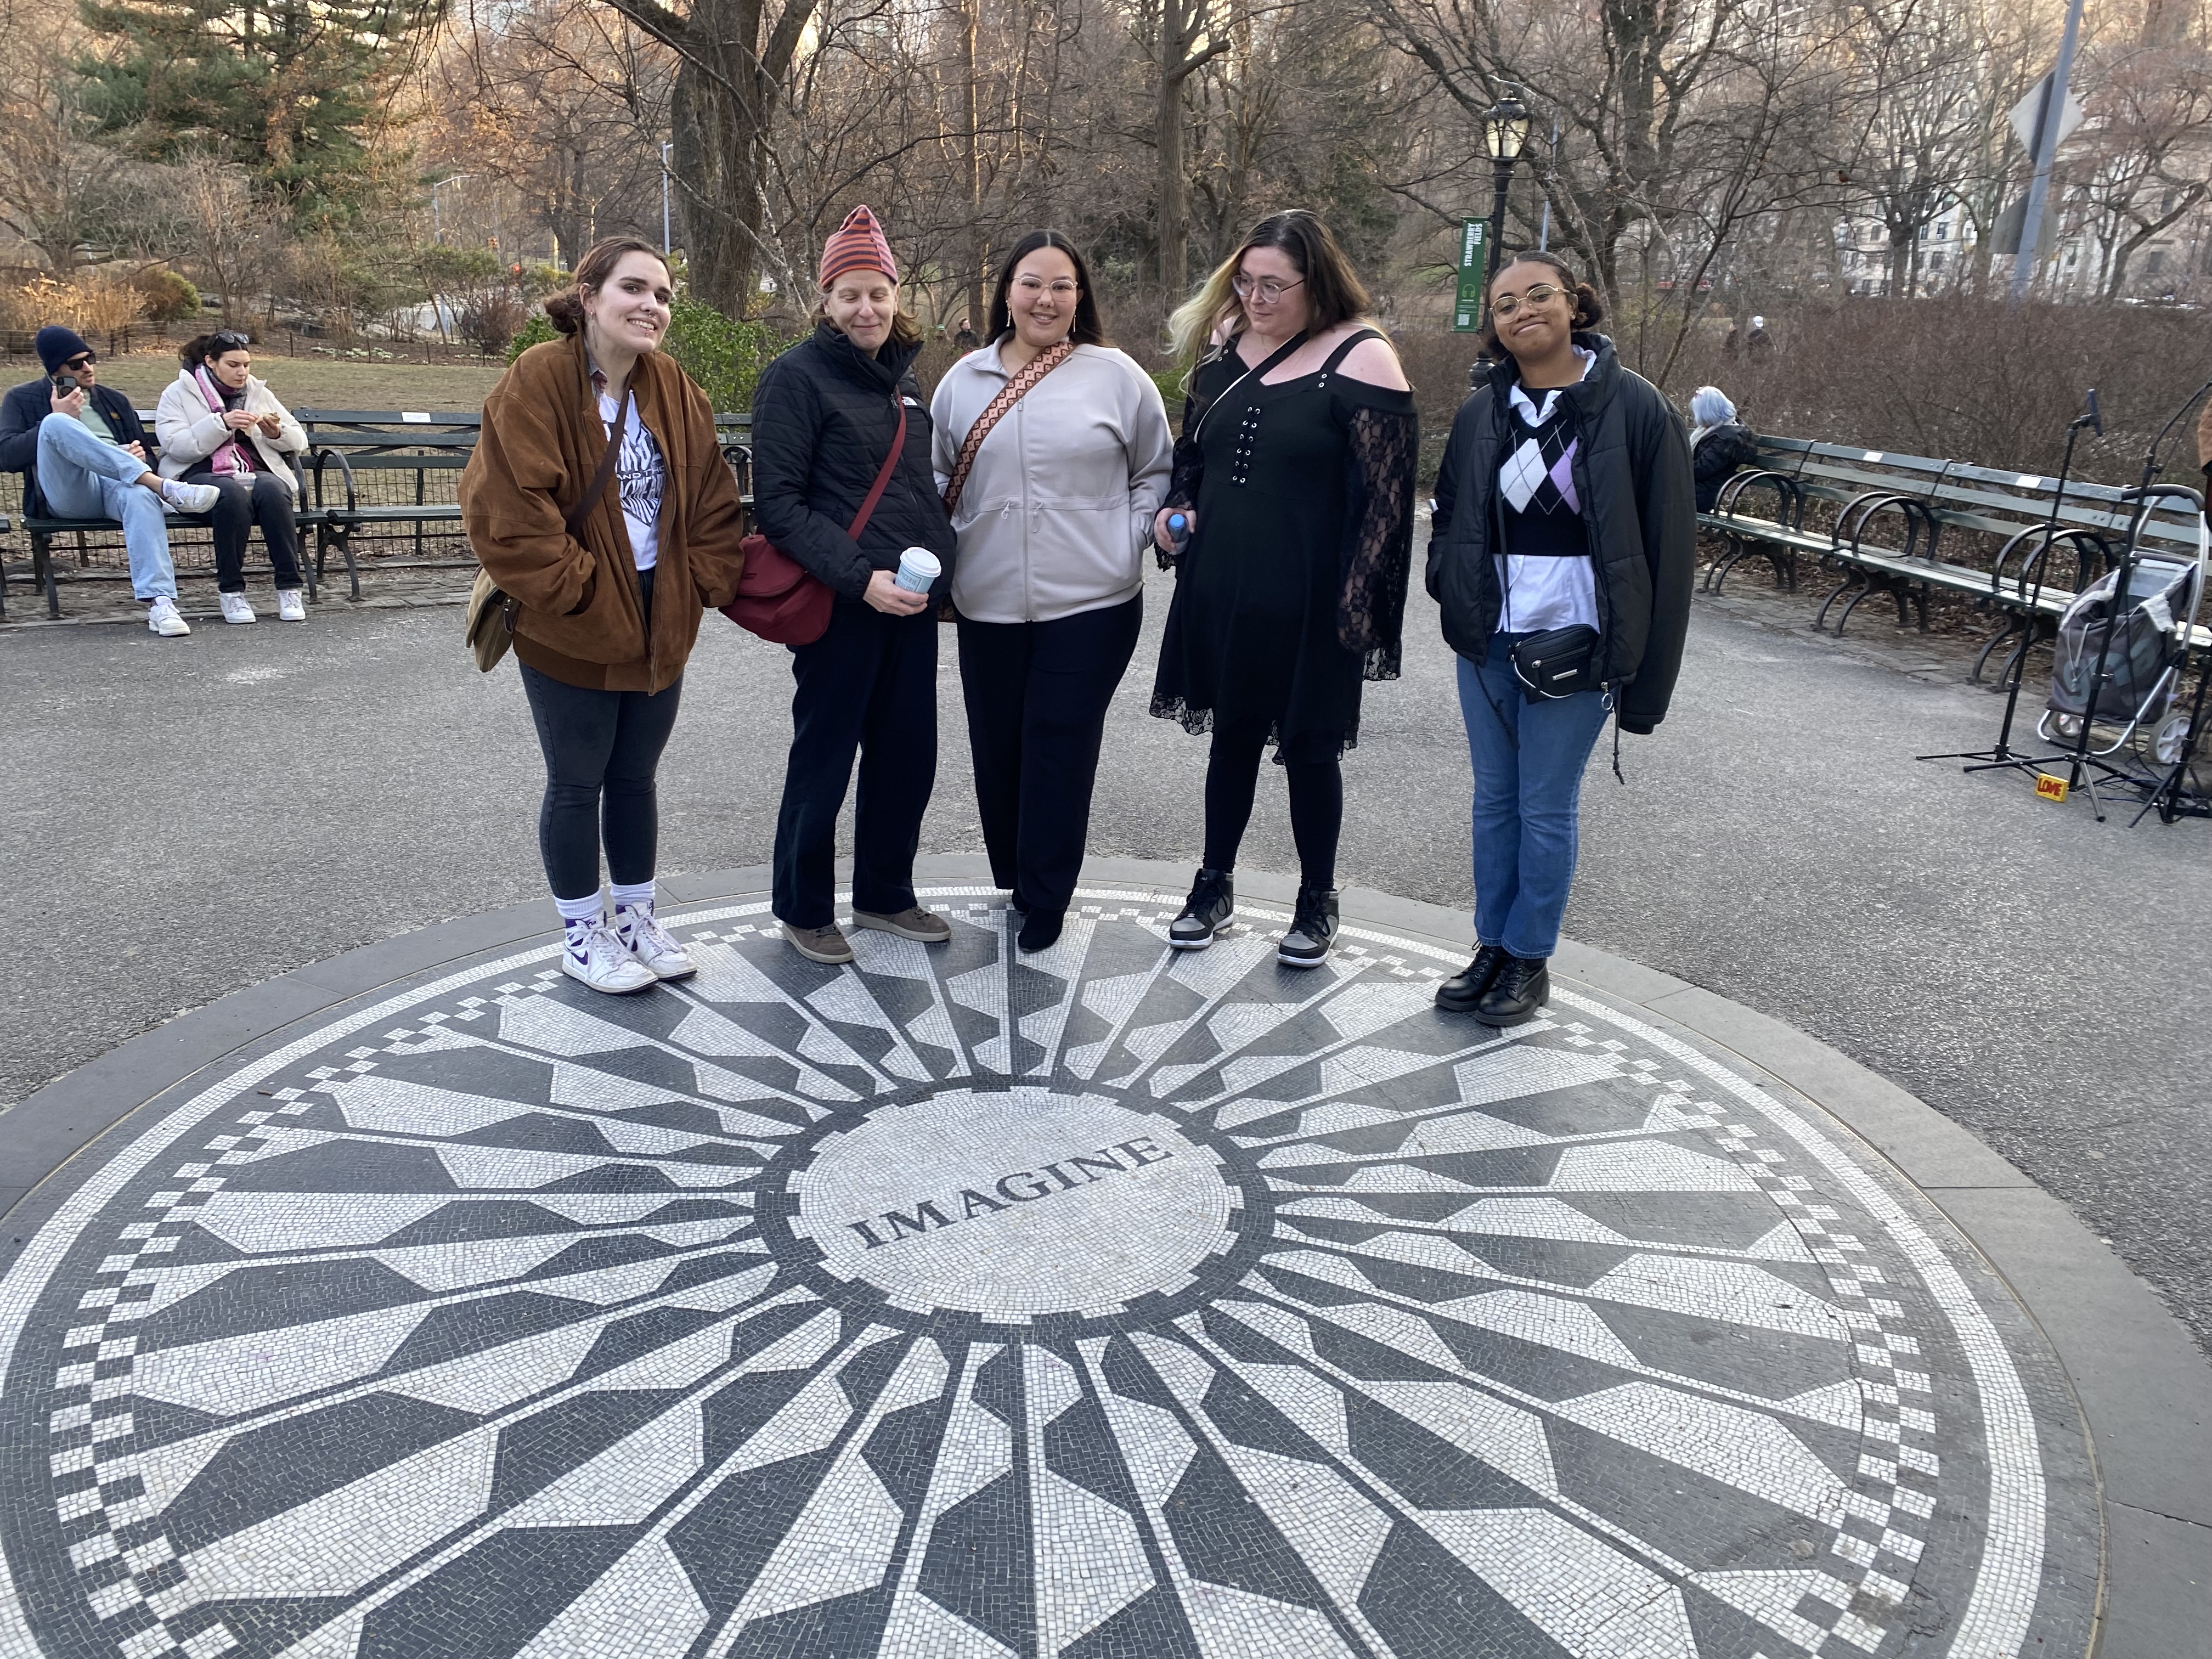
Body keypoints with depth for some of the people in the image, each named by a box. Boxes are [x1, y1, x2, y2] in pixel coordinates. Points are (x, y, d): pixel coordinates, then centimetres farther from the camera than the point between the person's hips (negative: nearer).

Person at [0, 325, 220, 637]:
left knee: (142, 496, -38)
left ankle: (159, 603, -52)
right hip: (67, 494, -2)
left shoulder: (114, 401, 28)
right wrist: (58, 420, -4)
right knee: (56, 423, -31)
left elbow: (146, 452, 28)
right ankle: (164, 487, -43)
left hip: (117, 486, 2)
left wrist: (140, 456, 2)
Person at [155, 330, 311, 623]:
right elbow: (176, 446, -7)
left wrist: (276, 433, -4)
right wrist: (222, 423, -18)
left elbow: (300, 442, 19)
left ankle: (289, 588, -33)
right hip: (201, 475, -3)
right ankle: (231, 592, -30)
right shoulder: (178, 393, 9)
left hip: (258, 472, 3)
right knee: (233, 493, -38)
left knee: (271, 490, -35)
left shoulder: (259, 392, 20)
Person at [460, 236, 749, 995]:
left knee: (635, 776, 17)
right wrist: (581, 592, -19)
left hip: (660, 626, 6)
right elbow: (506, 512, -22)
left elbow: (714, 505, 6)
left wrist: (701, 584, -5)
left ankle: (636, 917, 33)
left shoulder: (675, 391, 4)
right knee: (578, 783, 8)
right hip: (569, 636, -5)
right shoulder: (537, 383, -15)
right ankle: (582, 935, 24)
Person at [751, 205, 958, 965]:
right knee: (824, 758, 4)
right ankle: (803, 909, 21)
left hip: (911, 603, 7)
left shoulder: (901, 378, 13)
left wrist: (938, 563, 8)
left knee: (908, 754, 12)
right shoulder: (797, 376, -8)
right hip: (838, 605, -7)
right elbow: (778, 503, -14)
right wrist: (858, 579, -22)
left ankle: (885, 894, 30)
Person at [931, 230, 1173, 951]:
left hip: (1091, 603, -3)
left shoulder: (1116, 376, 1)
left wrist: (1130, 541, -5)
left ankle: (1045, 899, 11)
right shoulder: (964, 381, 8)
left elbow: (1157, 473, 8)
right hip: (988, 606, 3)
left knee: (1060, 750, -2)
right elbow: (938, 479, 16)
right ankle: (1013, 878, 29)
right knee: (998, 747, 10)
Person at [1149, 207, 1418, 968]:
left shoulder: (1360, 359, -11)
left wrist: (1357, 602, -17)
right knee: (1232, 733, 16)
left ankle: (1317, 903, 25)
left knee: (1308, 747, 7)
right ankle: (1214, 885, 31)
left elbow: (1387, 494, -13)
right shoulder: (1224, 349, 6)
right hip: (1221, 589, 5)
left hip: (1305, 599, -5)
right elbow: (1190, 455, 20)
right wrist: (1174, 510, 1)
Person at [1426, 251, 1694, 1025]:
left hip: (1573, 642, -4)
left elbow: (1668, 540, -8)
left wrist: (1642, 669, -10)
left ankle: (1529, 960, 20)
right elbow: (1448, 517, 19)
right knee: (1494, 799, 13)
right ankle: (1492, 948, 27)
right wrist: (1453, 589, 0)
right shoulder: (1482, 413, 6)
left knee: (1545, 809, 4)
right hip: (1488, 640, 5)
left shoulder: (1631, 405, -8)